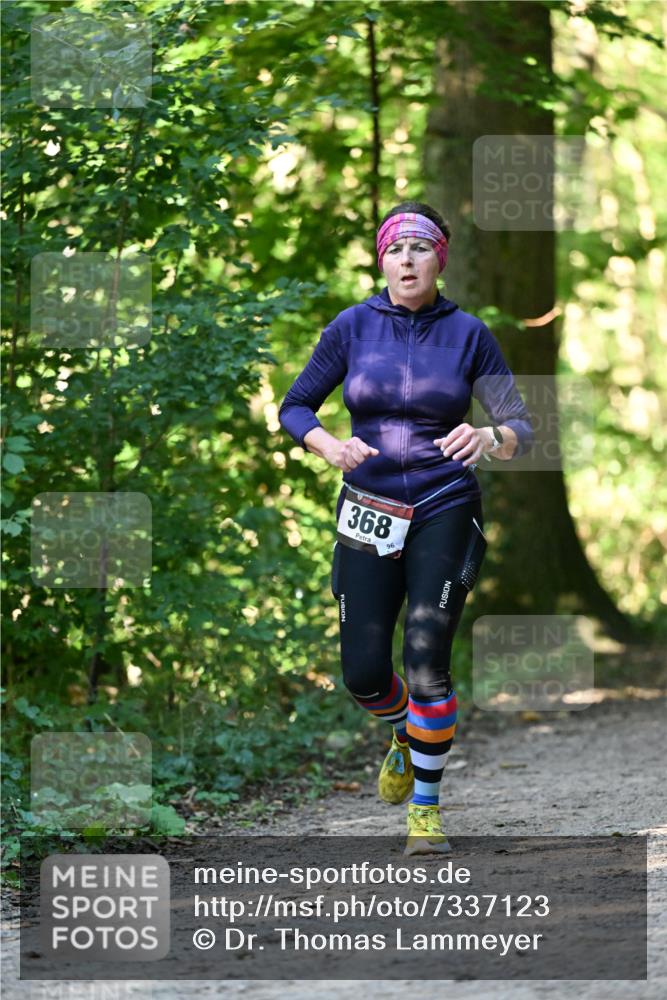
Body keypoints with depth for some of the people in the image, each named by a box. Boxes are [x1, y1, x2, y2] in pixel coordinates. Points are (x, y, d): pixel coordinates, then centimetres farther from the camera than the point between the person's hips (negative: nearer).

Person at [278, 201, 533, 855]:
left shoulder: (467, 334, -2)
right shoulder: (353, 327, -1)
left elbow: (520, 428, -3)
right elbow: (293, 408, 5)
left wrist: (490, 439, -27)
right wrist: (329, 447, -17)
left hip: (444, 511, -2)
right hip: (369, 513, 2)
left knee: (426, 660, -14)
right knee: (363, 676, 1)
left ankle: (426, 807, 1)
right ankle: (406, 734, 36)